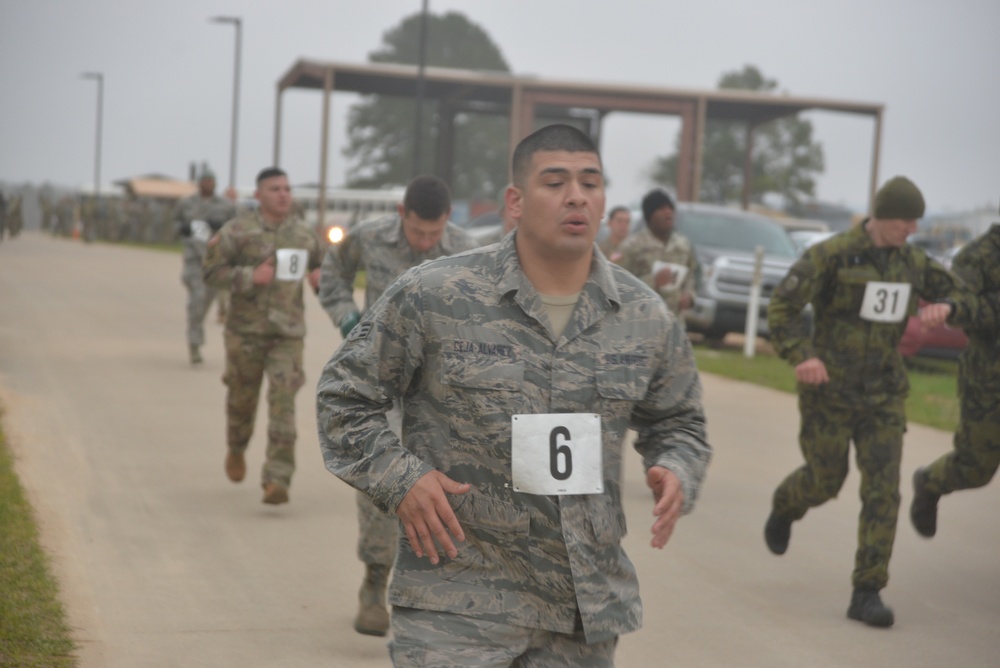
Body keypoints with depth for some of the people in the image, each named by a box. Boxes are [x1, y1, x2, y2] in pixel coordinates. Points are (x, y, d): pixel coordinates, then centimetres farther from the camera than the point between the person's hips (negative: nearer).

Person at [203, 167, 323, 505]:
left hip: (287, 334, 1)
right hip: (246, 330, -1)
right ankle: (236, 449, 48)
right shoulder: (237, 231, -6)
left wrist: (321, 279, -4)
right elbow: (212, 272, -7)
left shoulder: (303, 236, 6)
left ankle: (276, 483, -16)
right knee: (243, 398, 15)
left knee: (283, 404, -13)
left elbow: (322, 271, 21)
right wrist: (250, 277, -22)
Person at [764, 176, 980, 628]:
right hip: (829, 386, -4)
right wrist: (802, 356, -33)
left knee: (882, 489, -7)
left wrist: (945, 307, -13)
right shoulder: (831, 254, -14)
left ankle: (866, 594, -2)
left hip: (882, 392, 4)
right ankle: (785, 507, 46)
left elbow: (960, 295, 13)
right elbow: (781, 308, -17)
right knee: (826, 479, 8)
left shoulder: (911, 261, 3)